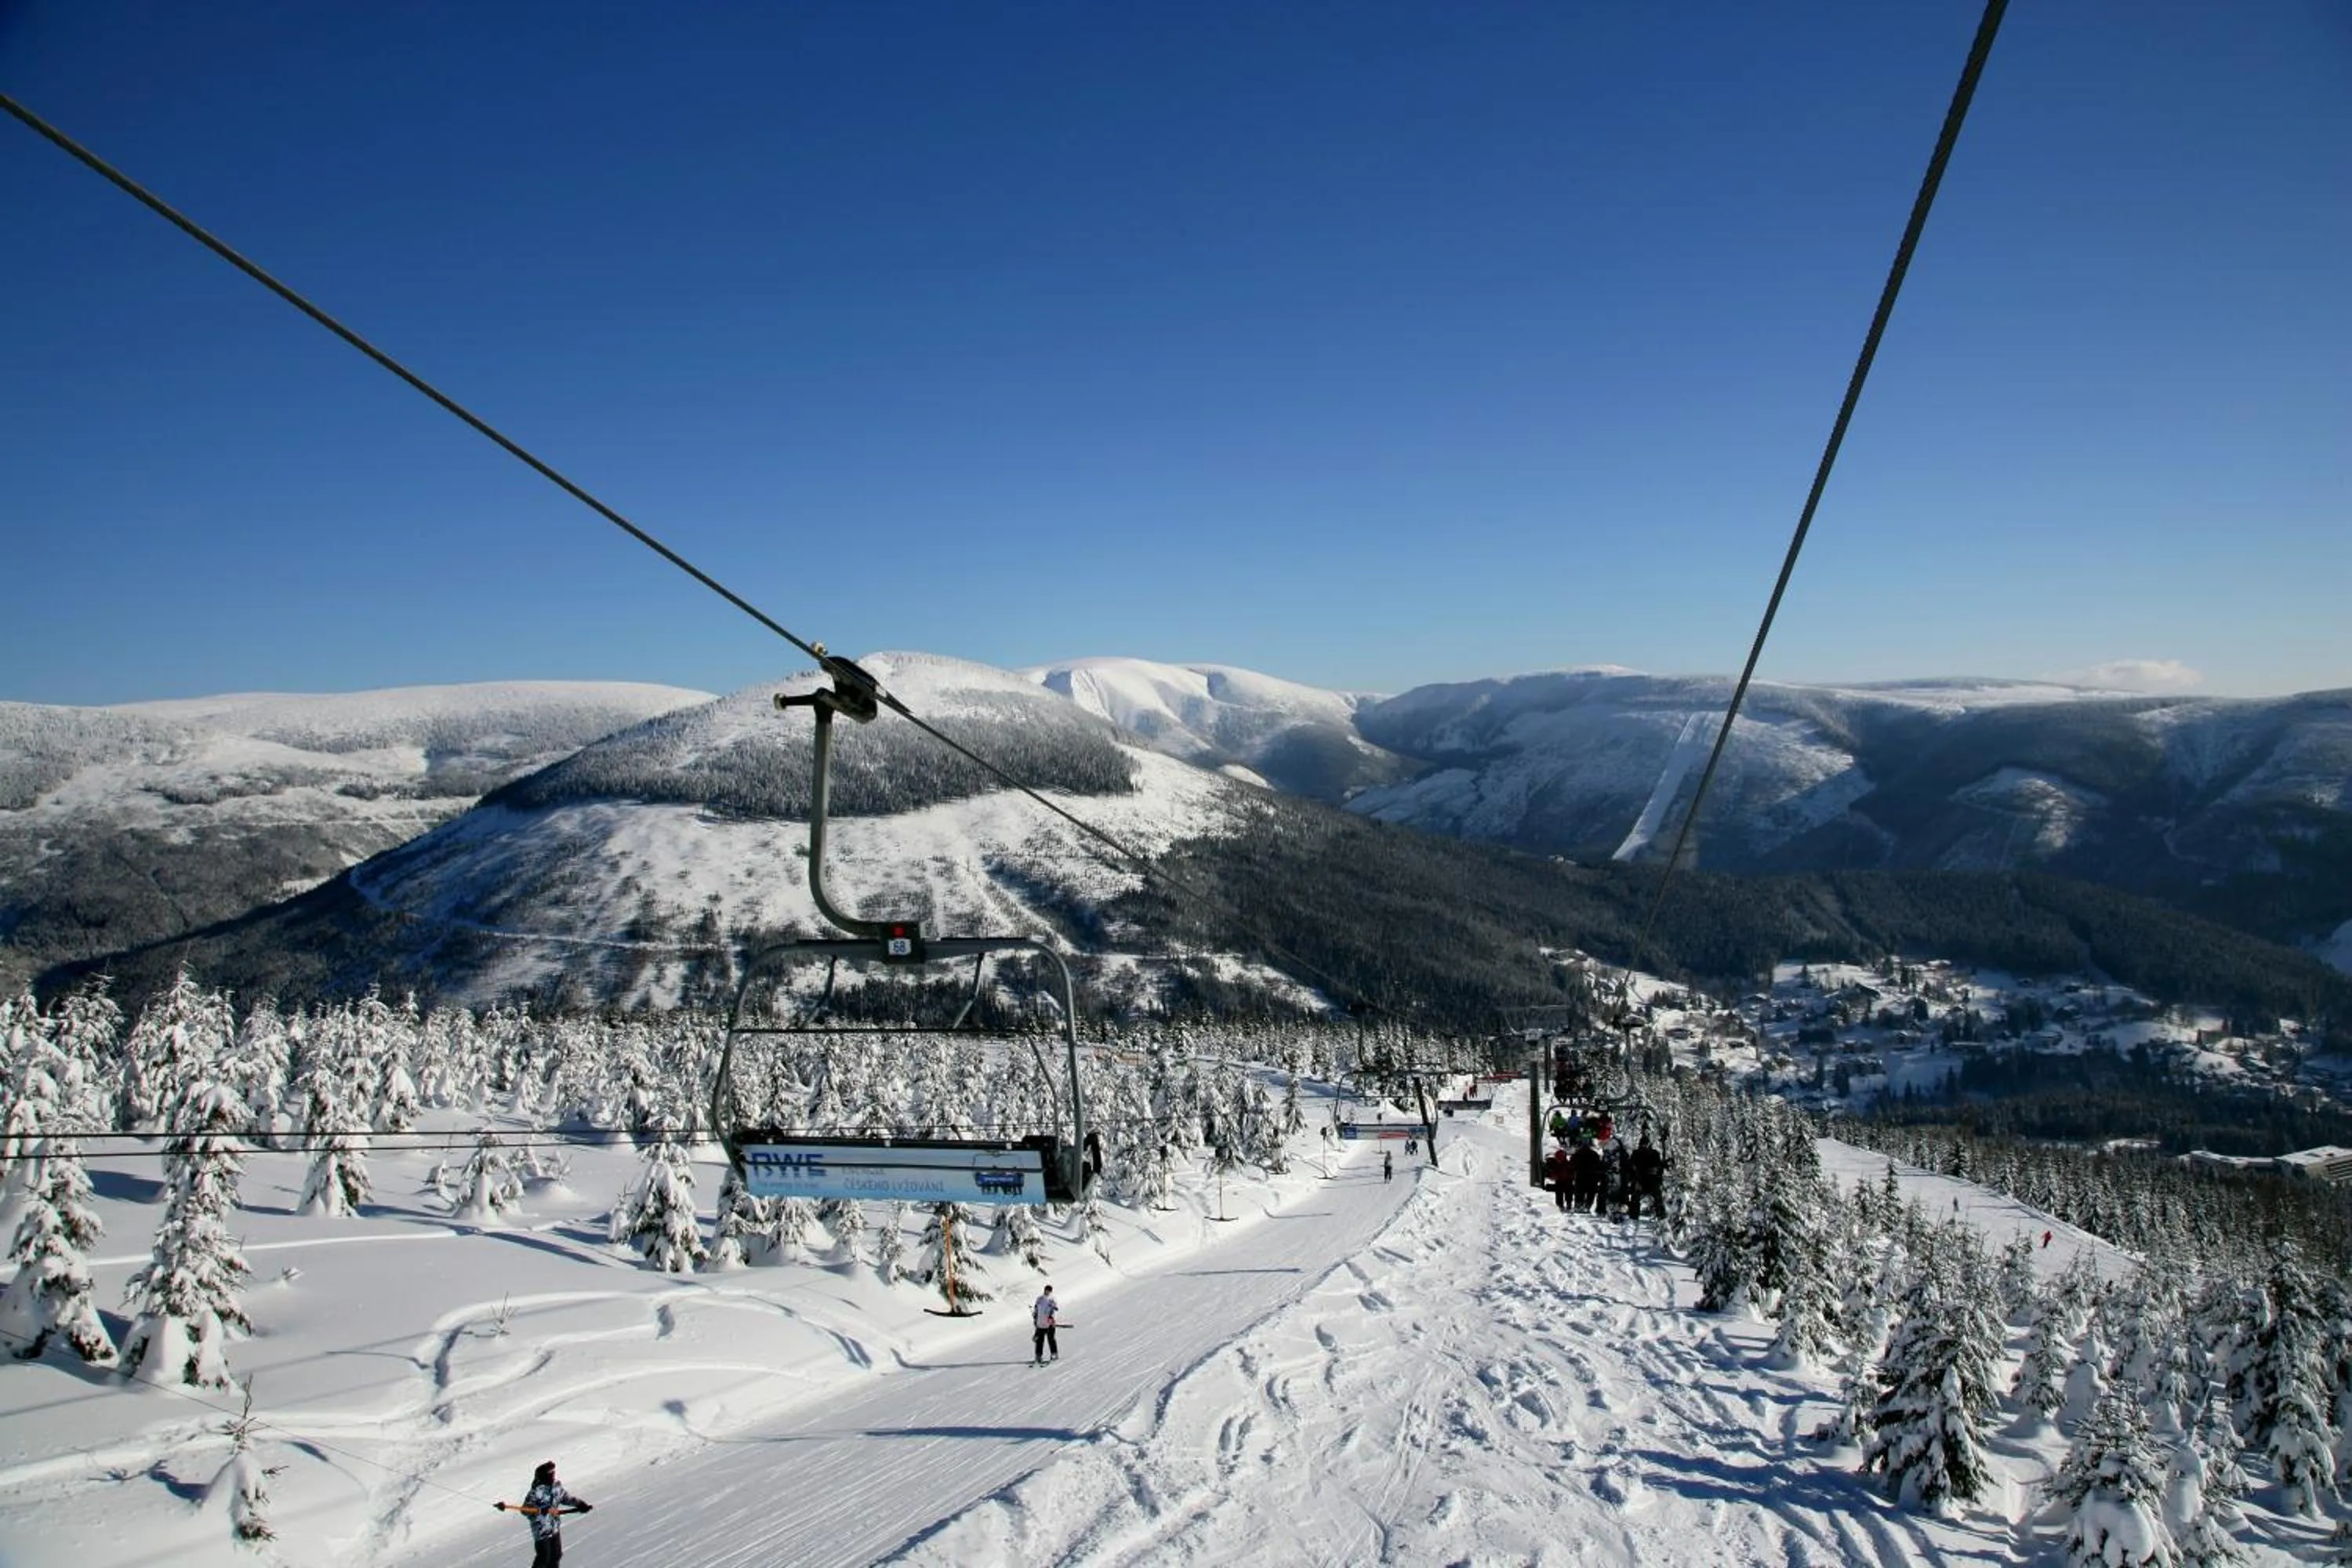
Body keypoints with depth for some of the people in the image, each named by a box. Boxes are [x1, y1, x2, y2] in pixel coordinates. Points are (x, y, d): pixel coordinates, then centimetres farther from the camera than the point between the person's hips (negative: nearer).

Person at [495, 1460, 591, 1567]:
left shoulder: (557, 1485, -3)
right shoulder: (537, 1491, -25)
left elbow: (565, 1497, 13)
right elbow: (525, 1510, -28)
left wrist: (579, 1504, 3)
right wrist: (543, 1511, -40)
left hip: (555, 1528, 7)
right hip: (542, 1530, -7)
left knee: (556, 1555, 18)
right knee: (543, 1558, 4)